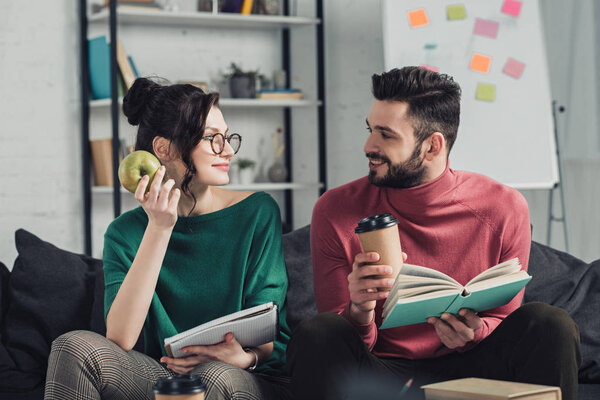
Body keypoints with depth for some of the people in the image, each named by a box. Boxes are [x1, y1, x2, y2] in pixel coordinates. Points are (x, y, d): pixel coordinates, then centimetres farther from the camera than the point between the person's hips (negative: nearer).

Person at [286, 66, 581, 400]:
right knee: (316, 334, -31)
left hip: (468, 368, 1)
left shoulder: (503, 209, -5)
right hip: (380, 373, -1)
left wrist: (473, 333, -20)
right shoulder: (335, 211, -5)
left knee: (548, 324, -26)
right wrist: (359, 312, -27)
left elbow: (503, 320, 4)